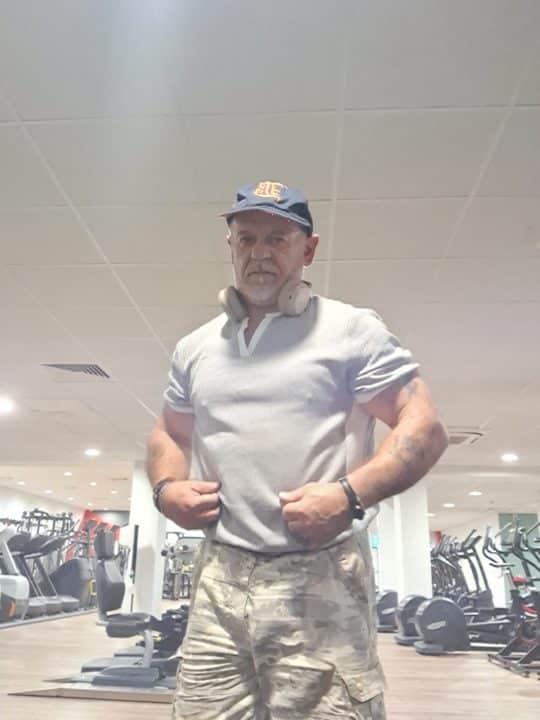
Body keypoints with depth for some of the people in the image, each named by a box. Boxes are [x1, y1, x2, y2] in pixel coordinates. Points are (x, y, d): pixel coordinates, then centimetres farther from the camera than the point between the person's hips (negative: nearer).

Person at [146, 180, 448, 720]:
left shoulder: (353, 329, 0)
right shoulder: (194, 347, 15)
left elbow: (424, 427, -4)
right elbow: (169, 434, 26)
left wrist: (348, 496, -18)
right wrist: (165, 488, 4)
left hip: (317, 580, -4)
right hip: (217, 580, 4)